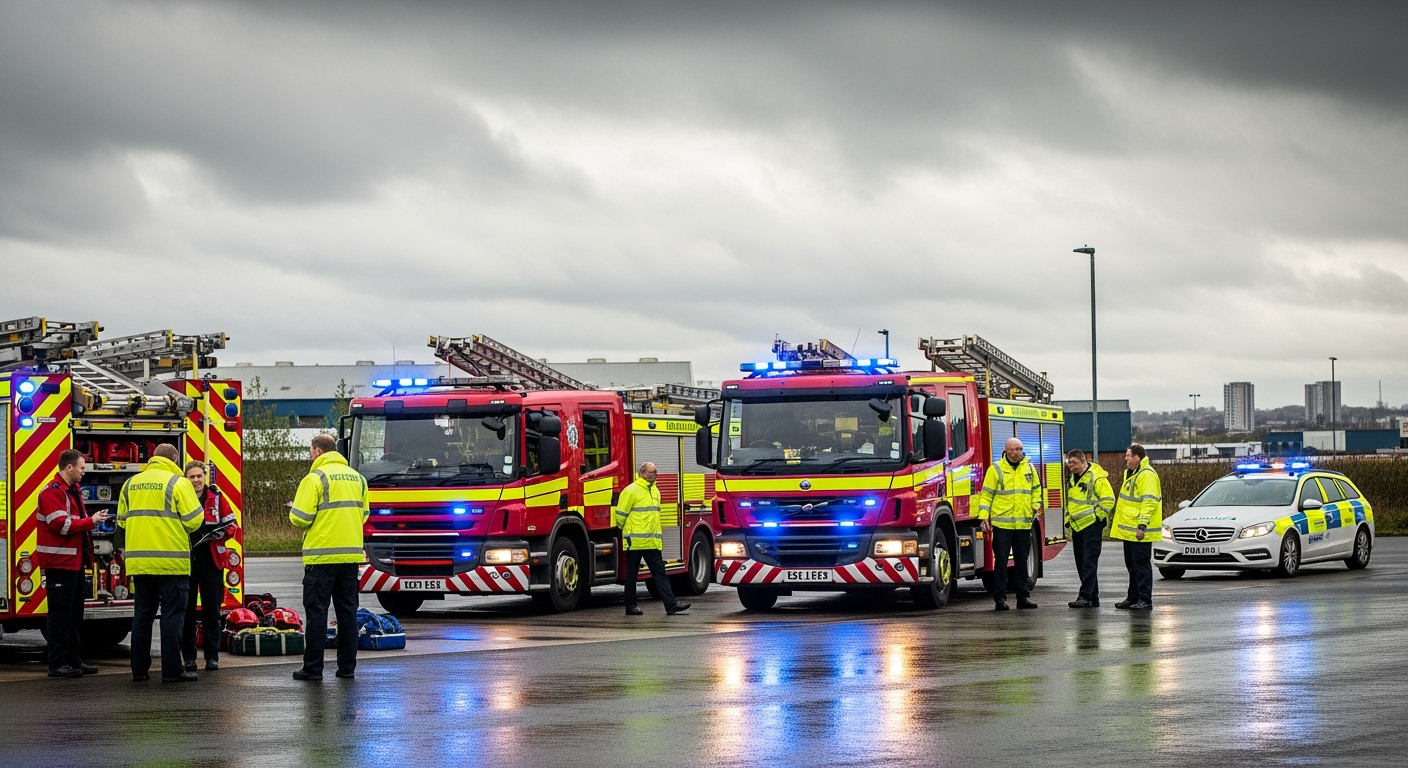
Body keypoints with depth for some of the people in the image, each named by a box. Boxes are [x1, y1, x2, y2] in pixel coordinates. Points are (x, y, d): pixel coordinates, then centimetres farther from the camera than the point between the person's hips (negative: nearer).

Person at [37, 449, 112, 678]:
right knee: (60, 614, -7)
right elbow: (60, 525, -22)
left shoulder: (73, 491, 18)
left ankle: (74, 660, 19)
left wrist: (95, 520, 3)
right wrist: (91, 521, -16)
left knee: (75, 614, 13)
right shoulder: (52, 492, -13)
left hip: (75, 562, 10)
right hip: (60, 563, -10)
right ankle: (57, 664, -4)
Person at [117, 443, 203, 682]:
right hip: (171, 561, -5)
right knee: (172, 614, -1)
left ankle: (139, 669, 13)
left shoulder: (131, 483, 11)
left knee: (142, 614, 11)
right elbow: (194, 519, -9)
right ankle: (172, 669, -3)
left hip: (138, 561, 5)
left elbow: (122, 519, 15)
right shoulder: (178, 483, -6)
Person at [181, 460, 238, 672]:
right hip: (185, 561, -1)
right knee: (187, 610, 3)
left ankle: (212, 655, 8)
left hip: (211, 561, 1)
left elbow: (231, 524, 6)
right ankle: (188, 656, 9)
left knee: (212, 610, 3)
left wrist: (221, 533, -14)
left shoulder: (216, 498, 4)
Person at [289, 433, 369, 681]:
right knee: (347, 611, 10)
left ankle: (313, 668, -2)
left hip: (321, 555, -6)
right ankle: (347, 667, 11)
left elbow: (300, 519, -12)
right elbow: (363, 514, 16)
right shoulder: (356, 478, 11)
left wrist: (293, 512, 9)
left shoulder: (316, 478, -9)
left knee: (316, 611, -2)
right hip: (351, 555, 6)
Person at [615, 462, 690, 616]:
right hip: (635, 540, -6)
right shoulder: (631, 491, -9)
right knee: (632, 574, 4)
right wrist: (626, 530, 7)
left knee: (660, 572, 1)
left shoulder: (655, 491, 15)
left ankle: (671, 605, -5)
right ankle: (631, 606, 12)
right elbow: (620, 514, -6)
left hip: (652, 542, 7)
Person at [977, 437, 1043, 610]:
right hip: (1002, 523, -4)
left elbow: (1036, 490, 22)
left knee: (1022, 562, 10)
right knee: (1001, 562, -2)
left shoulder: (1029, 469, 11)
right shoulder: (996, 469, -2)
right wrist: (984, 516, -10)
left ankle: (1023, 597, 16)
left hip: (1023, 524, 4)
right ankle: (1000, 598, 1)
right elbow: (986, 495, -1)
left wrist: (1036, 506, 4)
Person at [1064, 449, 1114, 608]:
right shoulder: (1072, 478, 15)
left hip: (1091, 525, -9)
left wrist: (1097, 516, -13)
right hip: (1077, 526, 9)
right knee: (1081, 563, 9)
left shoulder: (1096, 477, -13)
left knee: (1089, 562, -12)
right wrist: (1068, 521, 19)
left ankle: (1085, 596, -16)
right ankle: (1093, 598, 15)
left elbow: (1108, 499, -16)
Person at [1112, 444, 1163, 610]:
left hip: (1139, 531, -10)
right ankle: (1133, 597, 21)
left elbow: (1149, 502, -21)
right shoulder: (1131, 473, 18)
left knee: (1141, 565, -8)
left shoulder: (1147, 475, -15)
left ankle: (1145, 600, -5)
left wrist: (1142, 525, -26)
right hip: (1128, 530, 10)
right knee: (1132, 564, 14)